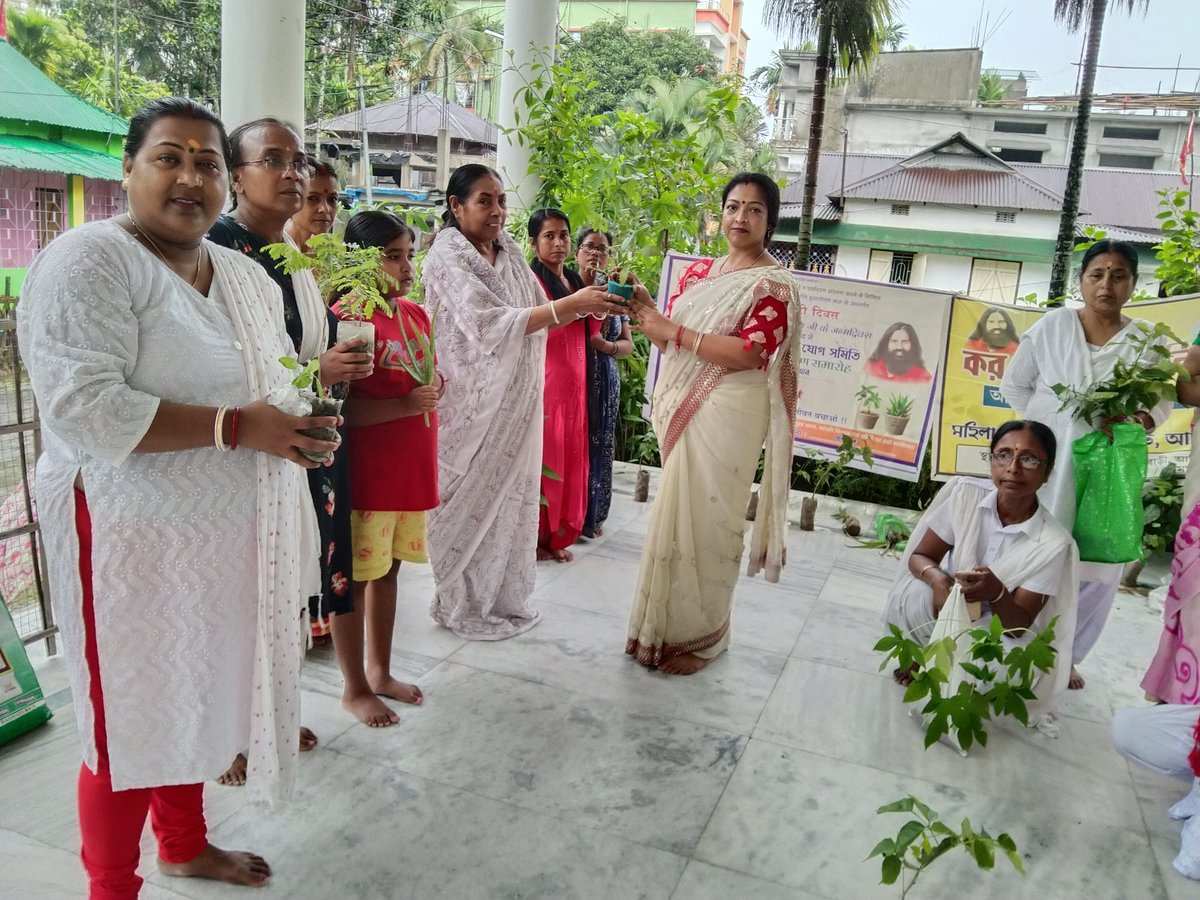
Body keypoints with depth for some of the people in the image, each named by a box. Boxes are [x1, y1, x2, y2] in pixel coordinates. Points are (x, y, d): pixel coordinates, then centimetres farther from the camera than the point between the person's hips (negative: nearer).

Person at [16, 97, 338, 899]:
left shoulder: (247, 277, 11)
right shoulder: (91, 259, -14)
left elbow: (267, 384, 21)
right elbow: (83, 408, -24)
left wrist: (315, 390, 1)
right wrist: (236, 427, -26)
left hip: (226, 530, 7)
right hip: (135, 535, -7)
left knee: (196, 697, 21)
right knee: (133, 721, 5)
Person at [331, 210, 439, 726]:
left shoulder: (416, 314, 10)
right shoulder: (346, 316, -14)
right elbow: (337, 409, -19)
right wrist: (404, 405, -25)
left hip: (411, 468, 7)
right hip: (365, 475, -7)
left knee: (388, 569, 17)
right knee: (356, 576, 6)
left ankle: (380, 670, 31)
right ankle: (354, 688, 20)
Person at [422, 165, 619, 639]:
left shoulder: (509, 253, 8)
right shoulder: (447, 257, -14)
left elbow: (537, 317, 10)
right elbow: (489, 325, -26)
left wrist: (586, 302, -9)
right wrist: (571, 304, -31)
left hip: (515, 402, 7)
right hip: (473, 403, -7)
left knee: (508, 495, 14)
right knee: (472, 500, 5)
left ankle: (501, 596, 30)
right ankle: (463, 606, 22)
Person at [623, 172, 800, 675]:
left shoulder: (772, 285, -6)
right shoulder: (699, 271, 15)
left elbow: (749, 353, -19)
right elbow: (672, 336, 17)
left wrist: (673, 332, -18)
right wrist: (647, 311, -3)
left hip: (727, 417, -6)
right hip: (684, 413, 6)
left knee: (705, 520, -1)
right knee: (675, 516, 12)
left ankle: (702, 636, 16)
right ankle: (667, 627, 26)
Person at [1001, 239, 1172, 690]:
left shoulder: (1148, 342, 3)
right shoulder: (1052, 325, -1)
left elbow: (1162, 403, 8)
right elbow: (1014, 385, 6)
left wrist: (1139, 419, -14)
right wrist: (1047, 421, -4)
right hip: (1045, 464, -2)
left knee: (1098, 569, 8)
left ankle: (1066, 654, 28)